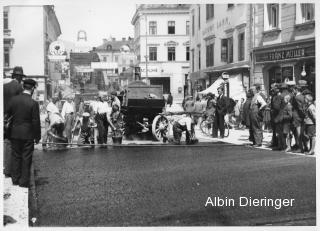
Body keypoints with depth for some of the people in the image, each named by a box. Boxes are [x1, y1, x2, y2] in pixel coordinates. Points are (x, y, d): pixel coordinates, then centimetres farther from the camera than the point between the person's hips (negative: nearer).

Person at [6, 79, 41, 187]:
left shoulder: (13, 99, -2)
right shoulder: (33, 103, -14)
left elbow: (8, 115, 8)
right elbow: (36, 122, -11)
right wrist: (37, 136, -1)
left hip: (14, 133, 4)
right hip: (28, 134, -4)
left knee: (15, 156, 15)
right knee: (26, 158, 6)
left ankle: (15, 180, 22)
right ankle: (24, 182, 11)